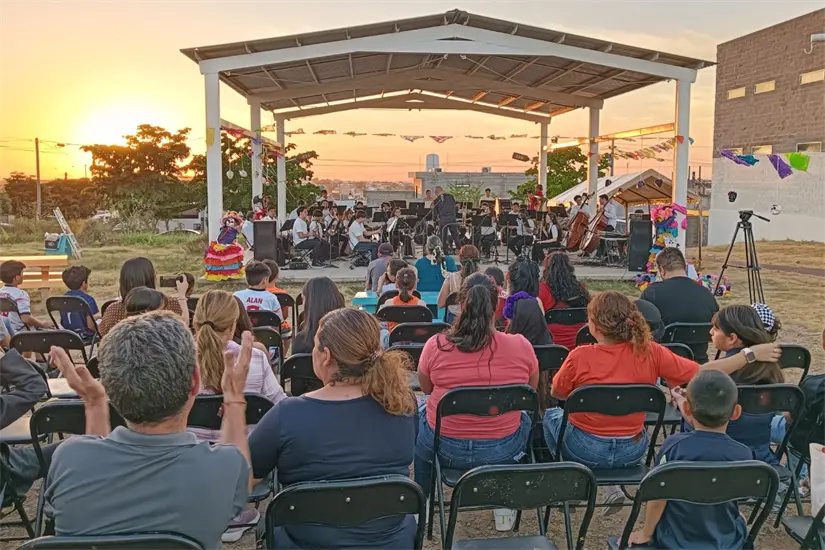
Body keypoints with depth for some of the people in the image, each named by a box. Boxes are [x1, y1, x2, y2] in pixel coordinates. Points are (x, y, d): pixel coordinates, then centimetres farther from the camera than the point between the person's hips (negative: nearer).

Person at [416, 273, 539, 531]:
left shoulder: (436, 345, -16)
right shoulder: (521, 345, -14)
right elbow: (531, 389, 5)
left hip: (445, 448, 0)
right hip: (503, 450, 1)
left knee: (420, 418, 33)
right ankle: (504, 507, 38)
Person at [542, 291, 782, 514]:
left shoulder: (579, 357, -22)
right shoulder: (650, 353, -16)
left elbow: (557, 394, -6)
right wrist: (751, 354, -2)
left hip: (586, 451, -3)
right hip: (632, 452, 3)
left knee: (551, 415, 28)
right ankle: (612, 487, 23)